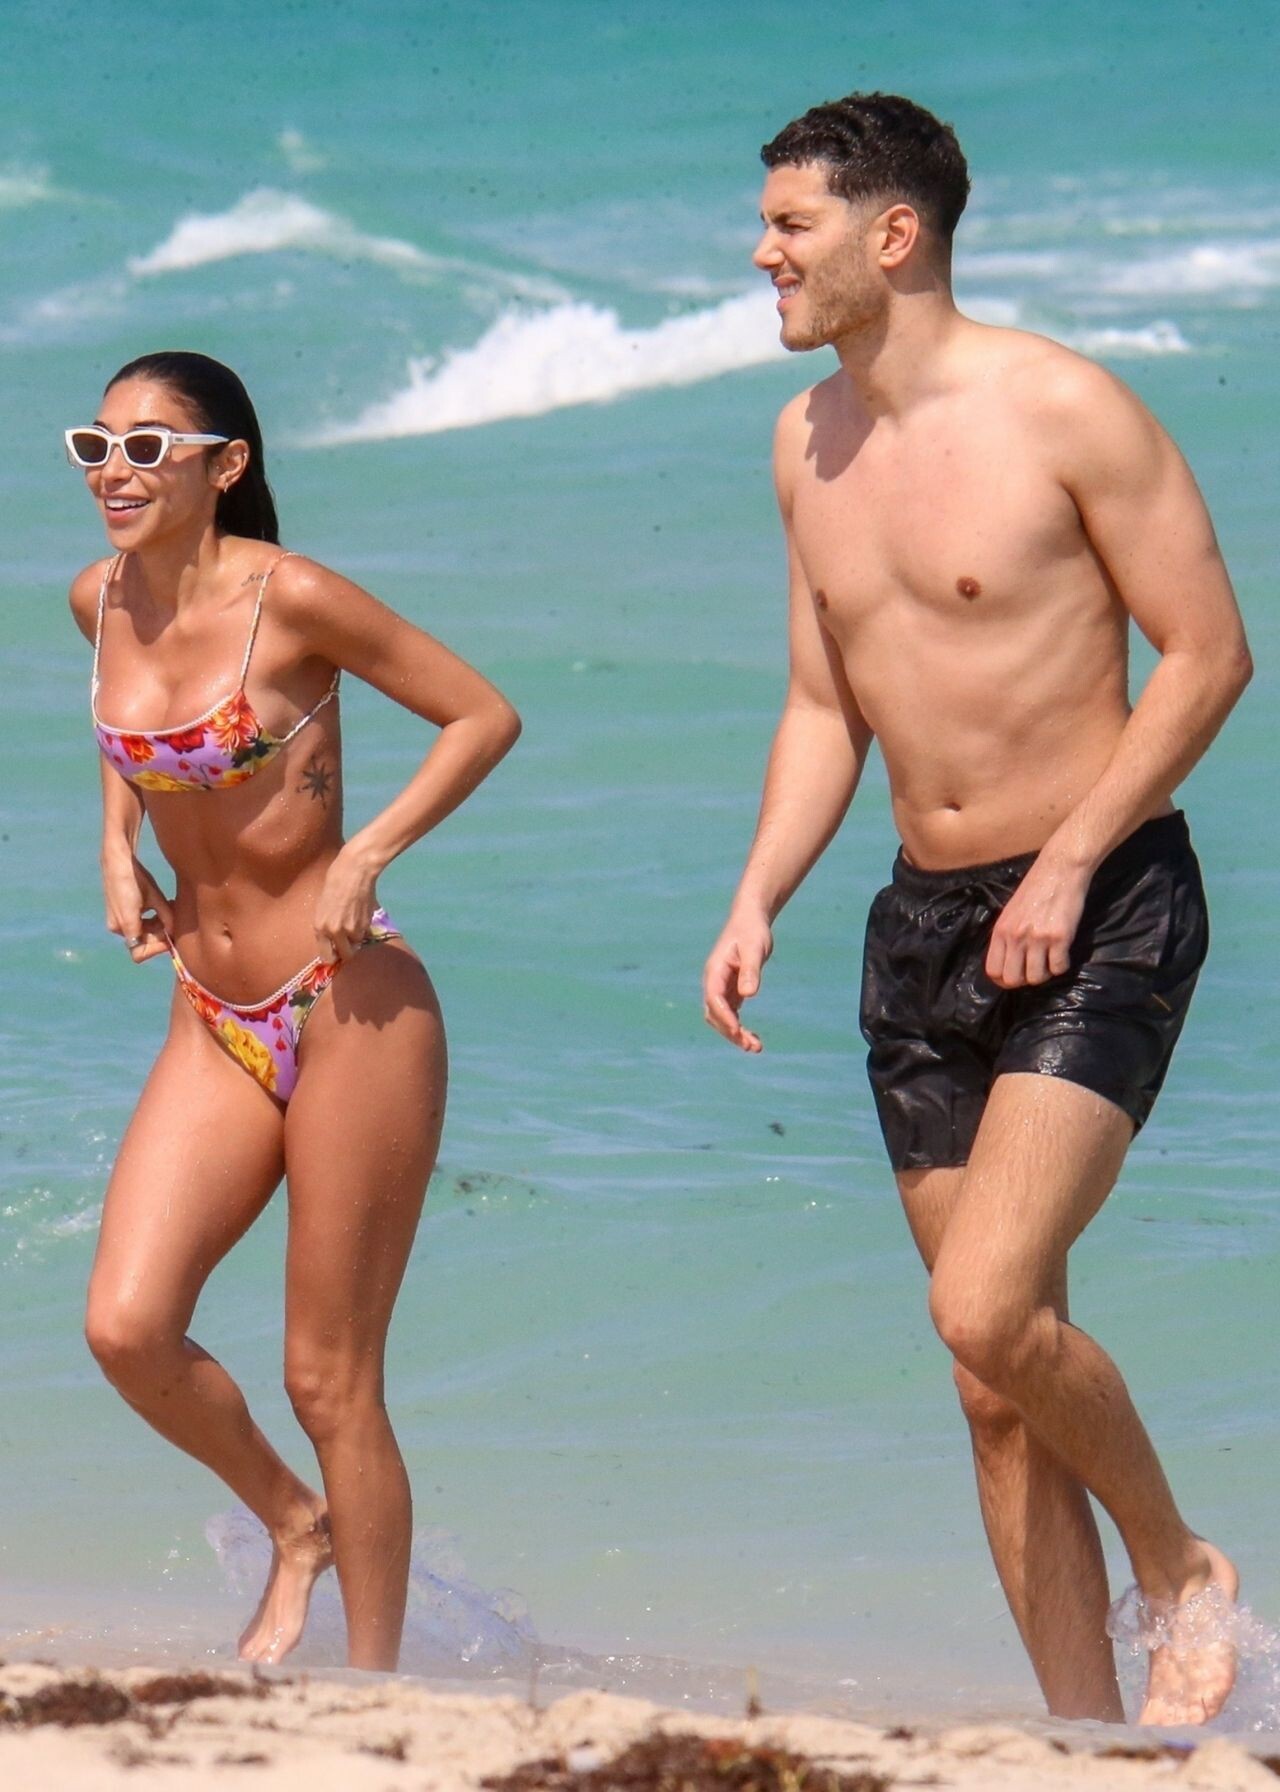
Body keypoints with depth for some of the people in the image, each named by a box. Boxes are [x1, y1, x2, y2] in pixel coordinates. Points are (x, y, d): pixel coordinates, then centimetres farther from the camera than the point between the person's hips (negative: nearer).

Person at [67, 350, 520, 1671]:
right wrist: (118, 847, 10)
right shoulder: (101, 602, 3)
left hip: (350, 1014, -6)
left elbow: (485, 718, -8)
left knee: (329, 1380, -1)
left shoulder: (290, 600, -15)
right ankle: (294, 1524, 19)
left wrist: (367, 856, -17)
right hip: (213, 1020, 6)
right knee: (126, 1327, -9)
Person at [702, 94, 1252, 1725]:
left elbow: (1208, 652, -11)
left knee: (986, 1311, -21)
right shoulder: (808, 442, 9)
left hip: (1099, 915, -7)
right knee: (997, 1381, 5)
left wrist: (1069, 864, -17)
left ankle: (1178, 1566, 4)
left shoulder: (1061, 410, -13)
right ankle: (1087, 1734, 12)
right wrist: (757, 902, 2)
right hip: (925, 922, 7)